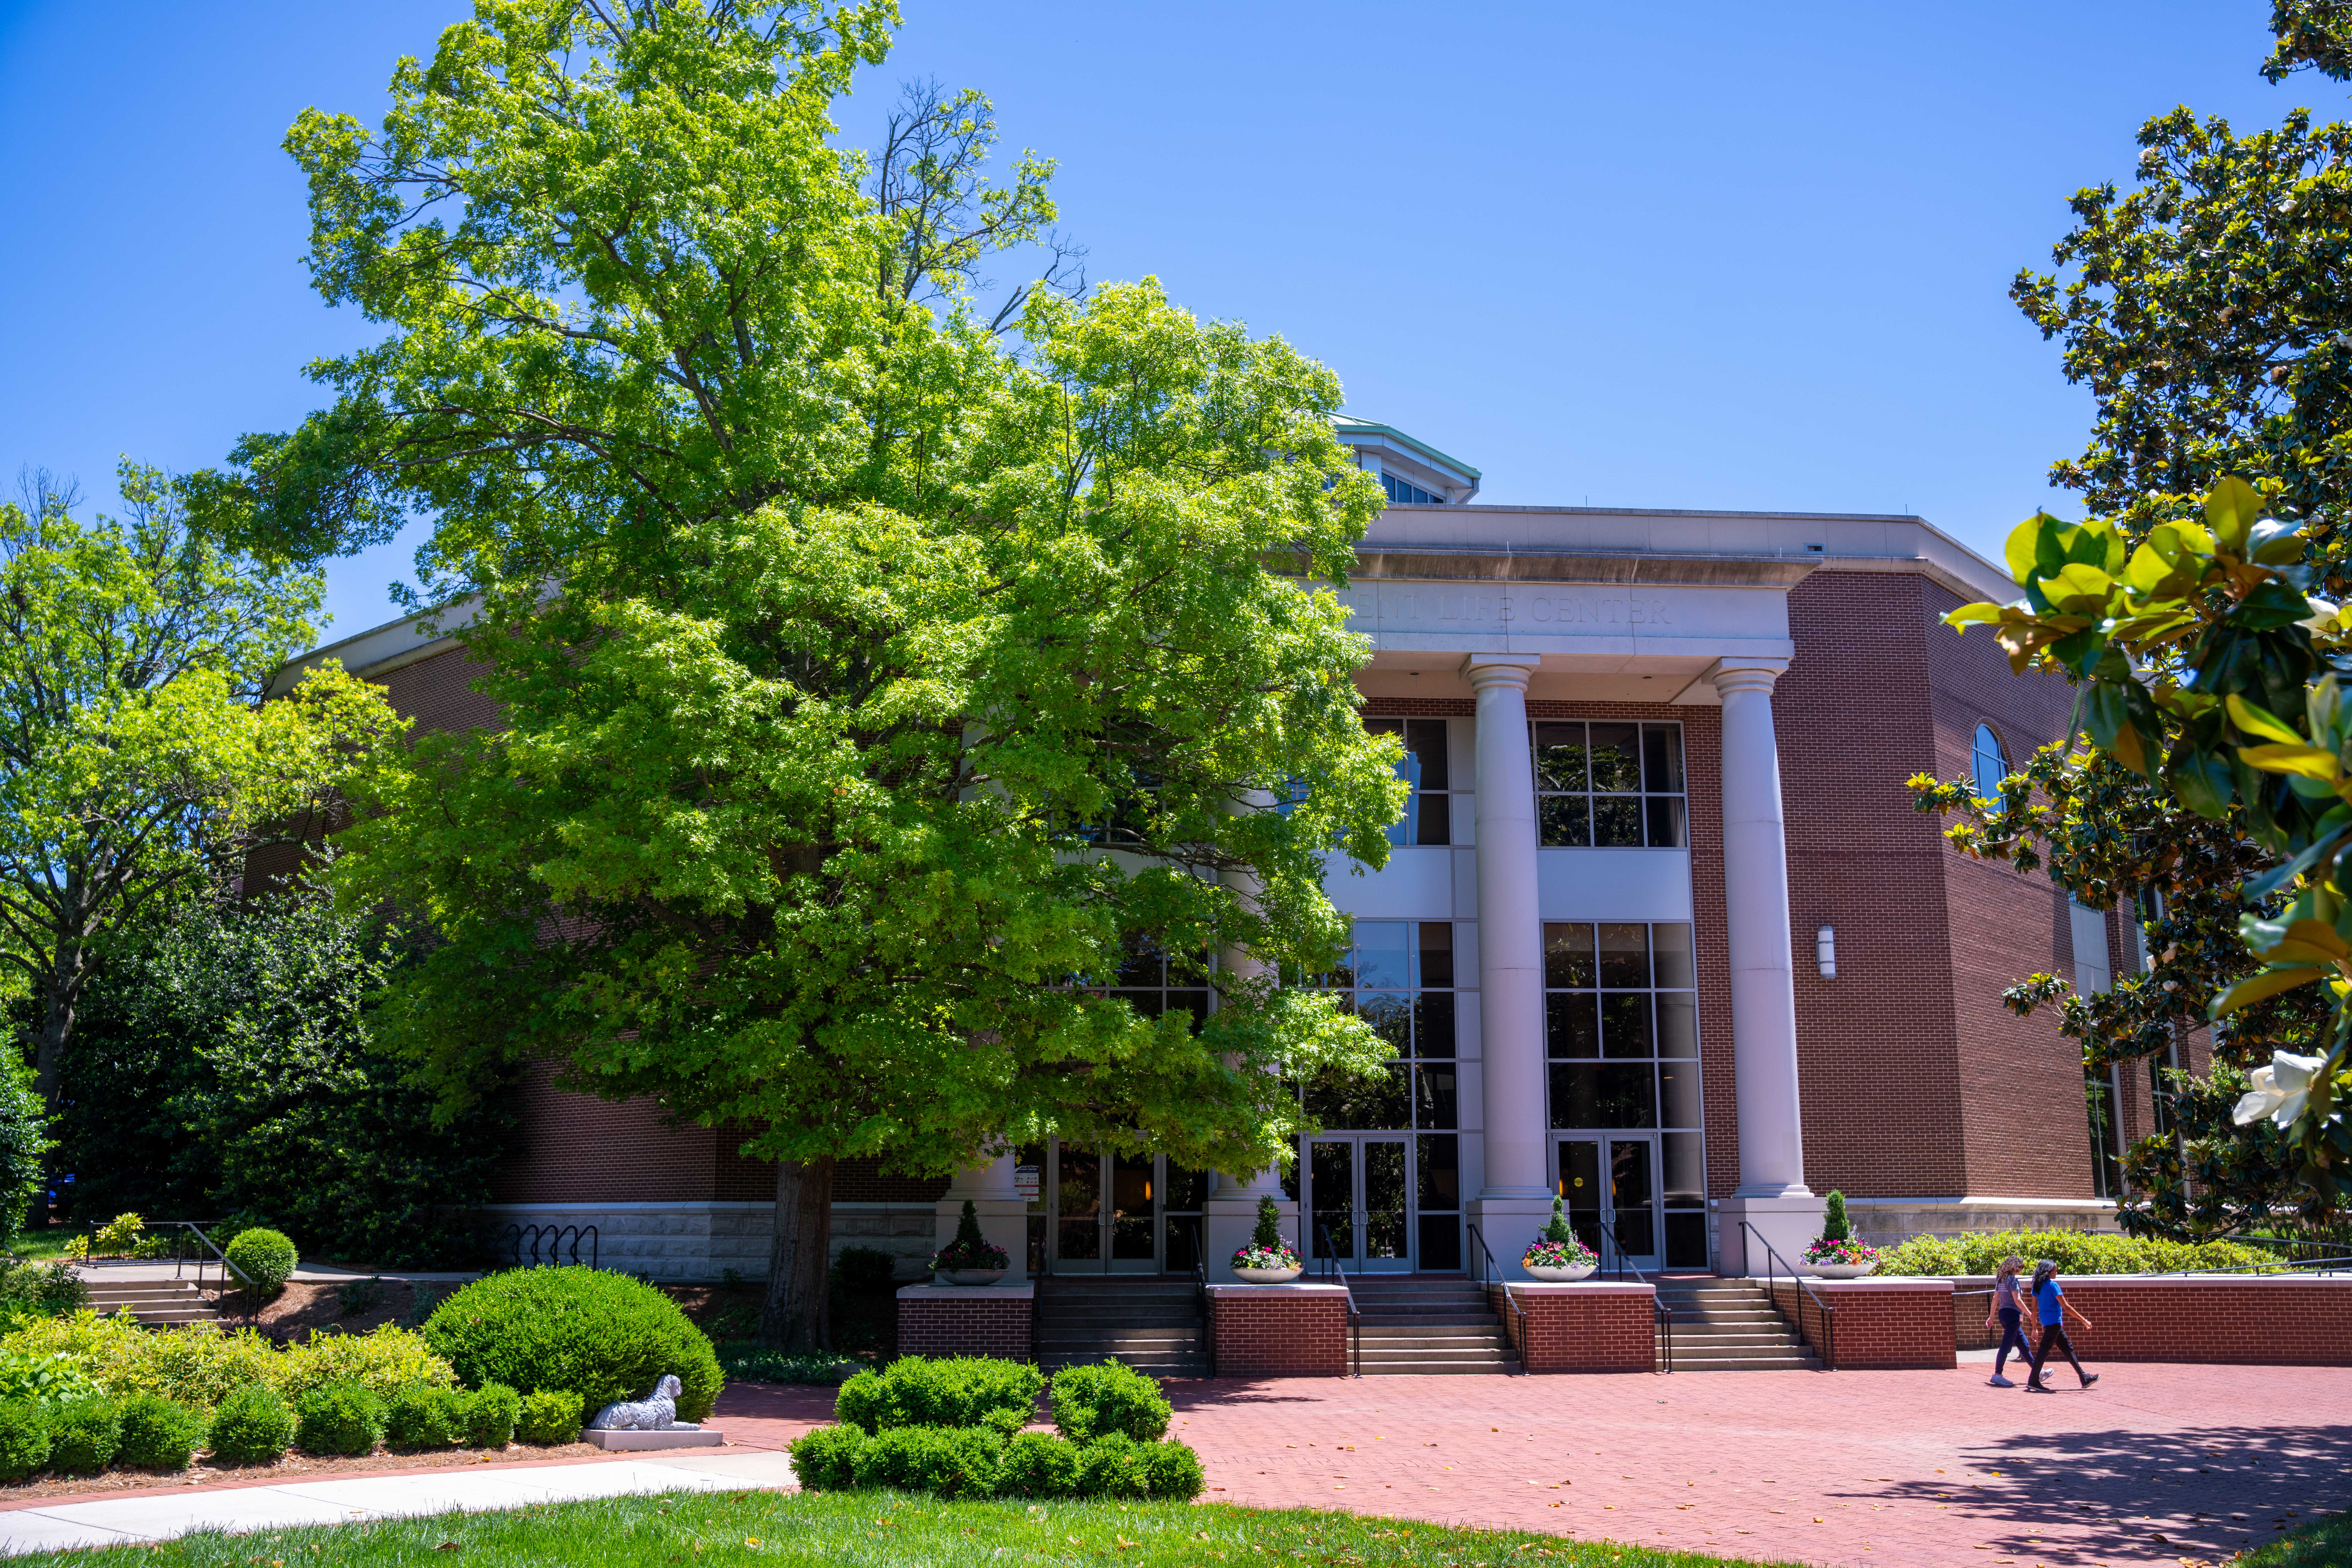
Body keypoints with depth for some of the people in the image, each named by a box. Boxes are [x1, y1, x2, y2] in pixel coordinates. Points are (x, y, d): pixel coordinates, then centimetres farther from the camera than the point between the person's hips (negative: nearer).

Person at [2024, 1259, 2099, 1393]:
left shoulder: (2037, 1286, 9)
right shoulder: (2053, 1285, -14)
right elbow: (2066, 1307, -15)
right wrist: (2084, 1320, -9)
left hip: (2046, 1321, 9)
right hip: (2054, 1321, -9)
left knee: (2068, 1347, 16)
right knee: (2044, 1349, -9)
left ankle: (2084, 1378, 23)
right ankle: (2033, 1381, -11)